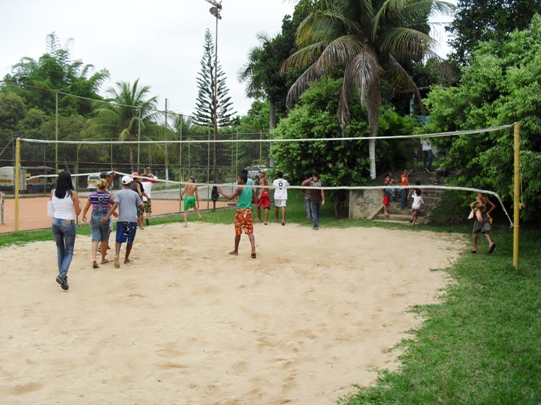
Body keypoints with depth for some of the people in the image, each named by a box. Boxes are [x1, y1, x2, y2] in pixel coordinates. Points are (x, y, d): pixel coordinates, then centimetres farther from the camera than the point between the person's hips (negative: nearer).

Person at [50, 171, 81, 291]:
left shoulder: (53, 192, -1)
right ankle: (62, 275, -11)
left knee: (60, 249, 20)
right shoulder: (73, 194, -11)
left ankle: (62, 275, 26)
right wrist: (79, 204, 13)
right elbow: (77, 212, -5)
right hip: (68, 223, -4)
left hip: (55, 222, 4)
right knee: (69, 251, 7)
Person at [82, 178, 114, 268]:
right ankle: (103, 259, 26)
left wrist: (83, 216, 23)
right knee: (104, 239, 13)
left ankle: (94, 258, -22)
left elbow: (86, 208, 5)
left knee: (95, 239, -2)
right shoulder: (108, 196, -7)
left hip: (94, 218, 1)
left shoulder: (92, 196, -3)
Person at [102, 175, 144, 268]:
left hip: (121, 219, 0)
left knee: (119, 239, 3)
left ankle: (117, 255, -22)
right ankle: (126, 259, 22)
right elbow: (142, 207, 12)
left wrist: (107, 216, -18)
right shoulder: (135, 194, 7)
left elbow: (115, 205, -12)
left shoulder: (119, 193, 3)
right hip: (132, 219, 1)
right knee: (130, 240, 15)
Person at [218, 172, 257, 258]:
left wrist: (221, 192, -3)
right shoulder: (251, 189, 7)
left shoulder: (239, 188, -9)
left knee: (238, 232, 8)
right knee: (250, 232, -1)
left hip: (240, 211, -4)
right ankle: (253, 250, -17)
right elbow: (254, 201, 11)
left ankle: (236, 251, 20)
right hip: (248, 211, 4)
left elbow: (230, 197, -15)